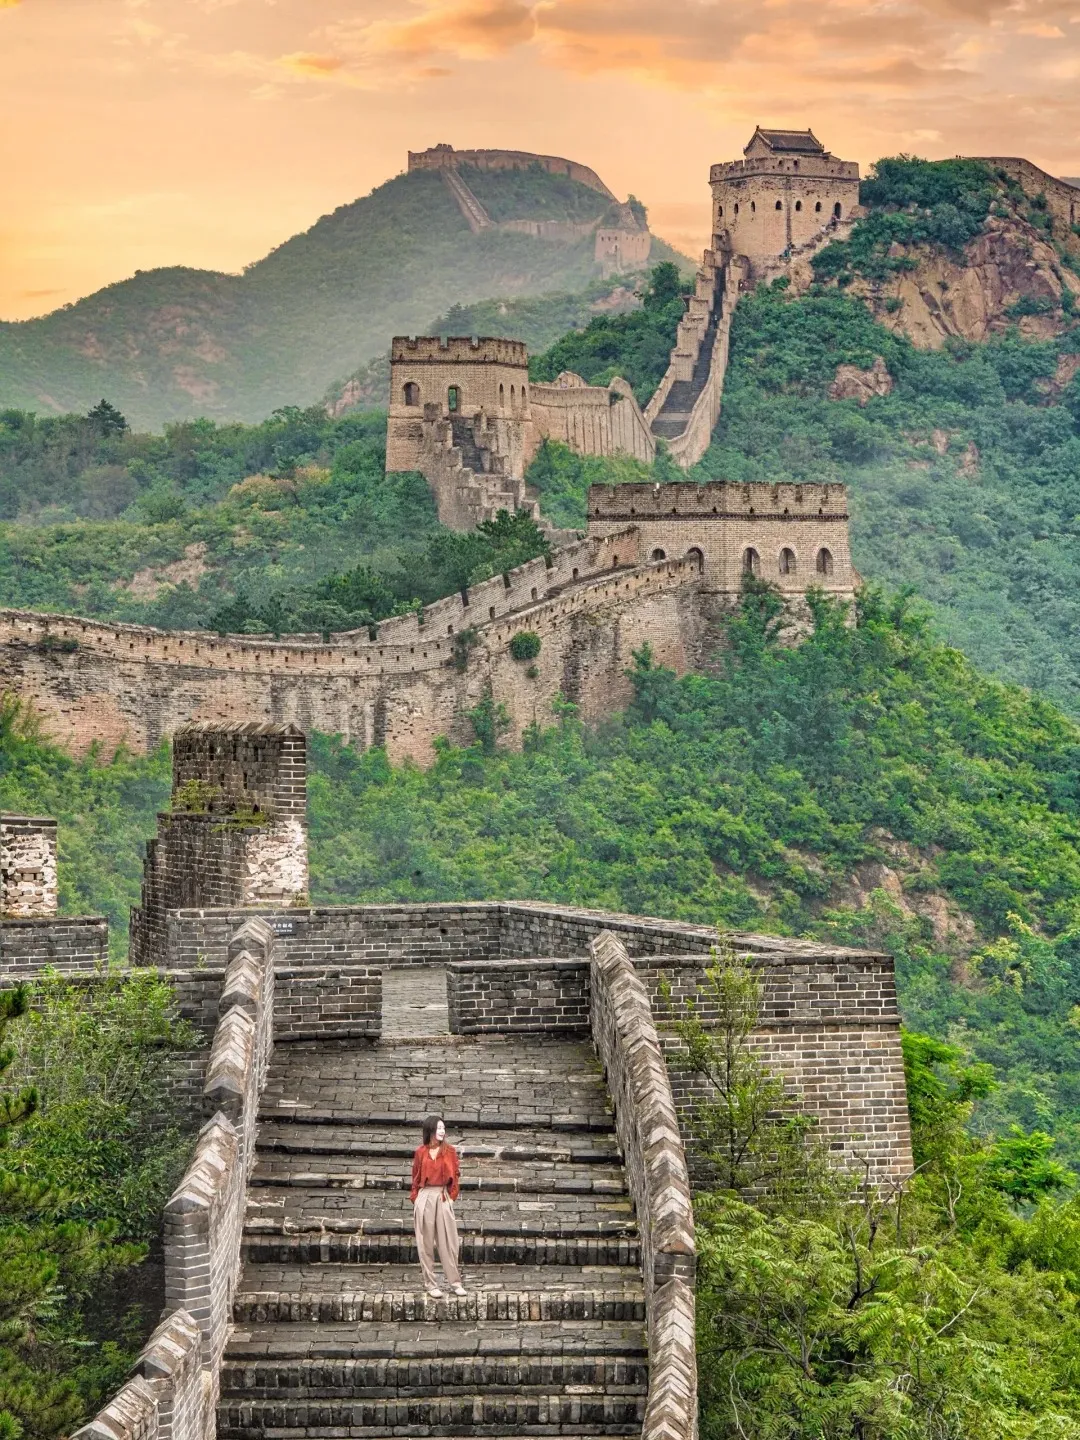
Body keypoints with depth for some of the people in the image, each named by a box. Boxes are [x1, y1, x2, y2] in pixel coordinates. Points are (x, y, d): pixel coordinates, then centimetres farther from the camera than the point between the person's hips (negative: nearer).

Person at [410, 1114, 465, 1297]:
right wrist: (415, 1198, 2)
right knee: (426, 1242, 3)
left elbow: (455, 1175, 7)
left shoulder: (450, 1151, 5)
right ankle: (430, 1284, 9)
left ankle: (455, 1282, 8)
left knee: (448, 1242, 1)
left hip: (443, 1198, 0)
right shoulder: (421, 1152, 4)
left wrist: (452, 1196, 0)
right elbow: (416, 1177, 8)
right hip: (425, 1198, 0)